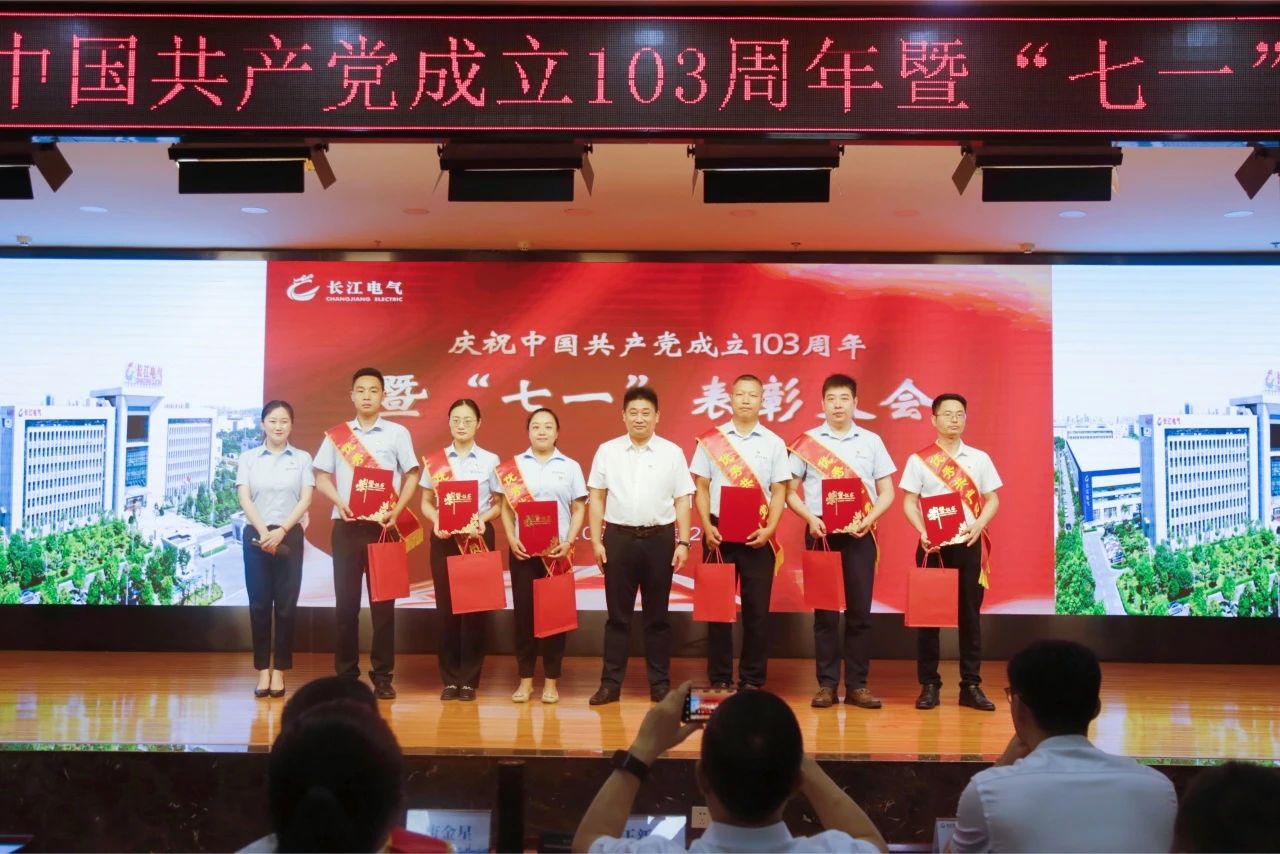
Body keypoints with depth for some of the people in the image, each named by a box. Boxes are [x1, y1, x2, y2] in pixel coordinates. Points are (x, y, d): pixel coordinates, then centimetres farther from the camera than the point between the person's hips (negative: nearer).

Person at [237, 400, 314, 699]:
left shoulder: (302, 458, 5)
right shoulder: (248, 458, 6)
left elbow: (305, 500, -2)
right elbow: (244, 499, -3)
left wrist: (281, 531, -14)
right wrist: (264, 532, -16)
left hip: (289, 536, 0)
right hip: (256, 535, 0)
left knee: (286, 605, 1)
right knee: (259, 604, 2)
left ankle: (280, 670, 8)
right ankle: (263, 670, 9)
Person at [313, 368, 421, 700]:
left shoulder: (397, 433, 5)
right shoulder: (336, 434, 9)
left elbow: (411, 476, 3)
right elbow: (321, 476, 9)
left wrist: (397, 510, -11)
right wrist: (340, 502, -9)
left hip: (383, 526, -1)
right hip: (346, 527, 1)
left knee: (383, 601, 1)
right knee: (346, 601, 4)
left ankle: (383, 676, 7)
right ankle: (346, 674, 12)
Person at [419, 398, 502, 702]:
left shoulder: (490, 460, 2)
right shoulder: (435, 460, 5)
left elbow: (498, 505, 3)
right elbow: (426, 502, 7)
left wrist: (482, 518, -16)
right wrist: (436, 521, -13)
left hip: (478, 538, -1)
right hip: (444, 538, 1)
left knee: (475, 606, 1)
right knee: (446, 606, 2)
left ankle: (469, 679, 10)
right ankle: (450, 678, 12)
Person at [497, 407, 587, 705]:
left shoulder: (570, 467, 5)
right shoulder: (514, 466, 7)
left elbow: (579, 509, 3)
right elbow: (506, 507, 6)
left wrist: (569, 541, -10)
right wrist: (511, 539, -8)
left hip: (557, 551, 0)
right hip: (523, 549, 1)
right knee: (523, 611, 2)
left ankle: (550, 680, 11)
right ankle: (525, 678, 12)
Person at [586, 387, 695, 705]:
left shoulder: (672, 452, 3)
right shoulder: (607, 451, 4)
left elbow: (682, 500, 4)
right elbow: (596, 498, 6)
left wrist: (683, 542, -2)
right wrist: (596, 540, 0)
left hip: (659, 538, 0)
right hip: (618, 538, 0)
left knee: (657, 615, 8)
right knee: (617, 614, 6)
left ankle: (660, 683, 17)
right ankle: (610, 683, 13)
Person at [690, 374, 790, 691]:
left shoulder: (773, 443, 5)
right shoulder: (710, 440, 4)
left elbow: (779, 491, 3)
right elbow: (701, 488, 4)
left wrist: (768, 529, -11)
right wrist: (707, 527, -9)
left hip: (758, 535, 0)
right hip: (719, 532, 0)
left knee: (757, 608, 4)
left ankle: (752, 681, 14)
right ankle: (718, 679, 13)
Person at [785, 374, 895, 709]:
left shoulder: (871, 441, 7)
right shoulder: (806, 442, 4)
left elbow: (886, 493, 7)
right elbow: (790, 492, 4)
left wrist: (868, 519, -10)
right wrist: (811, 519, -12)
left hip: (860, 534, 1)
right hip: (821, 532, -1)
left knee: (860, 610, 3)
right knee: (825, 610, 2)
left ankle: (857, 685, 11)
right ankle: (827, 684, 10)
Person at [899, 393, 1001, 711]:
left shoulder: (979, 458, 8)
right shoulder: (919, 459, 3)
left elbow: (992, 499, 8)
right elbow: (909, 502, 1)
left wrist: (979, 525, -11)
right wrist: (922, 532, -15)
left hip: (969, 543, 1)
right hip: (933, 543, -1)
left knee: (970, 613, 4)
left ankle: (971, 685, 12)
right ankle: (929, 685, 10)